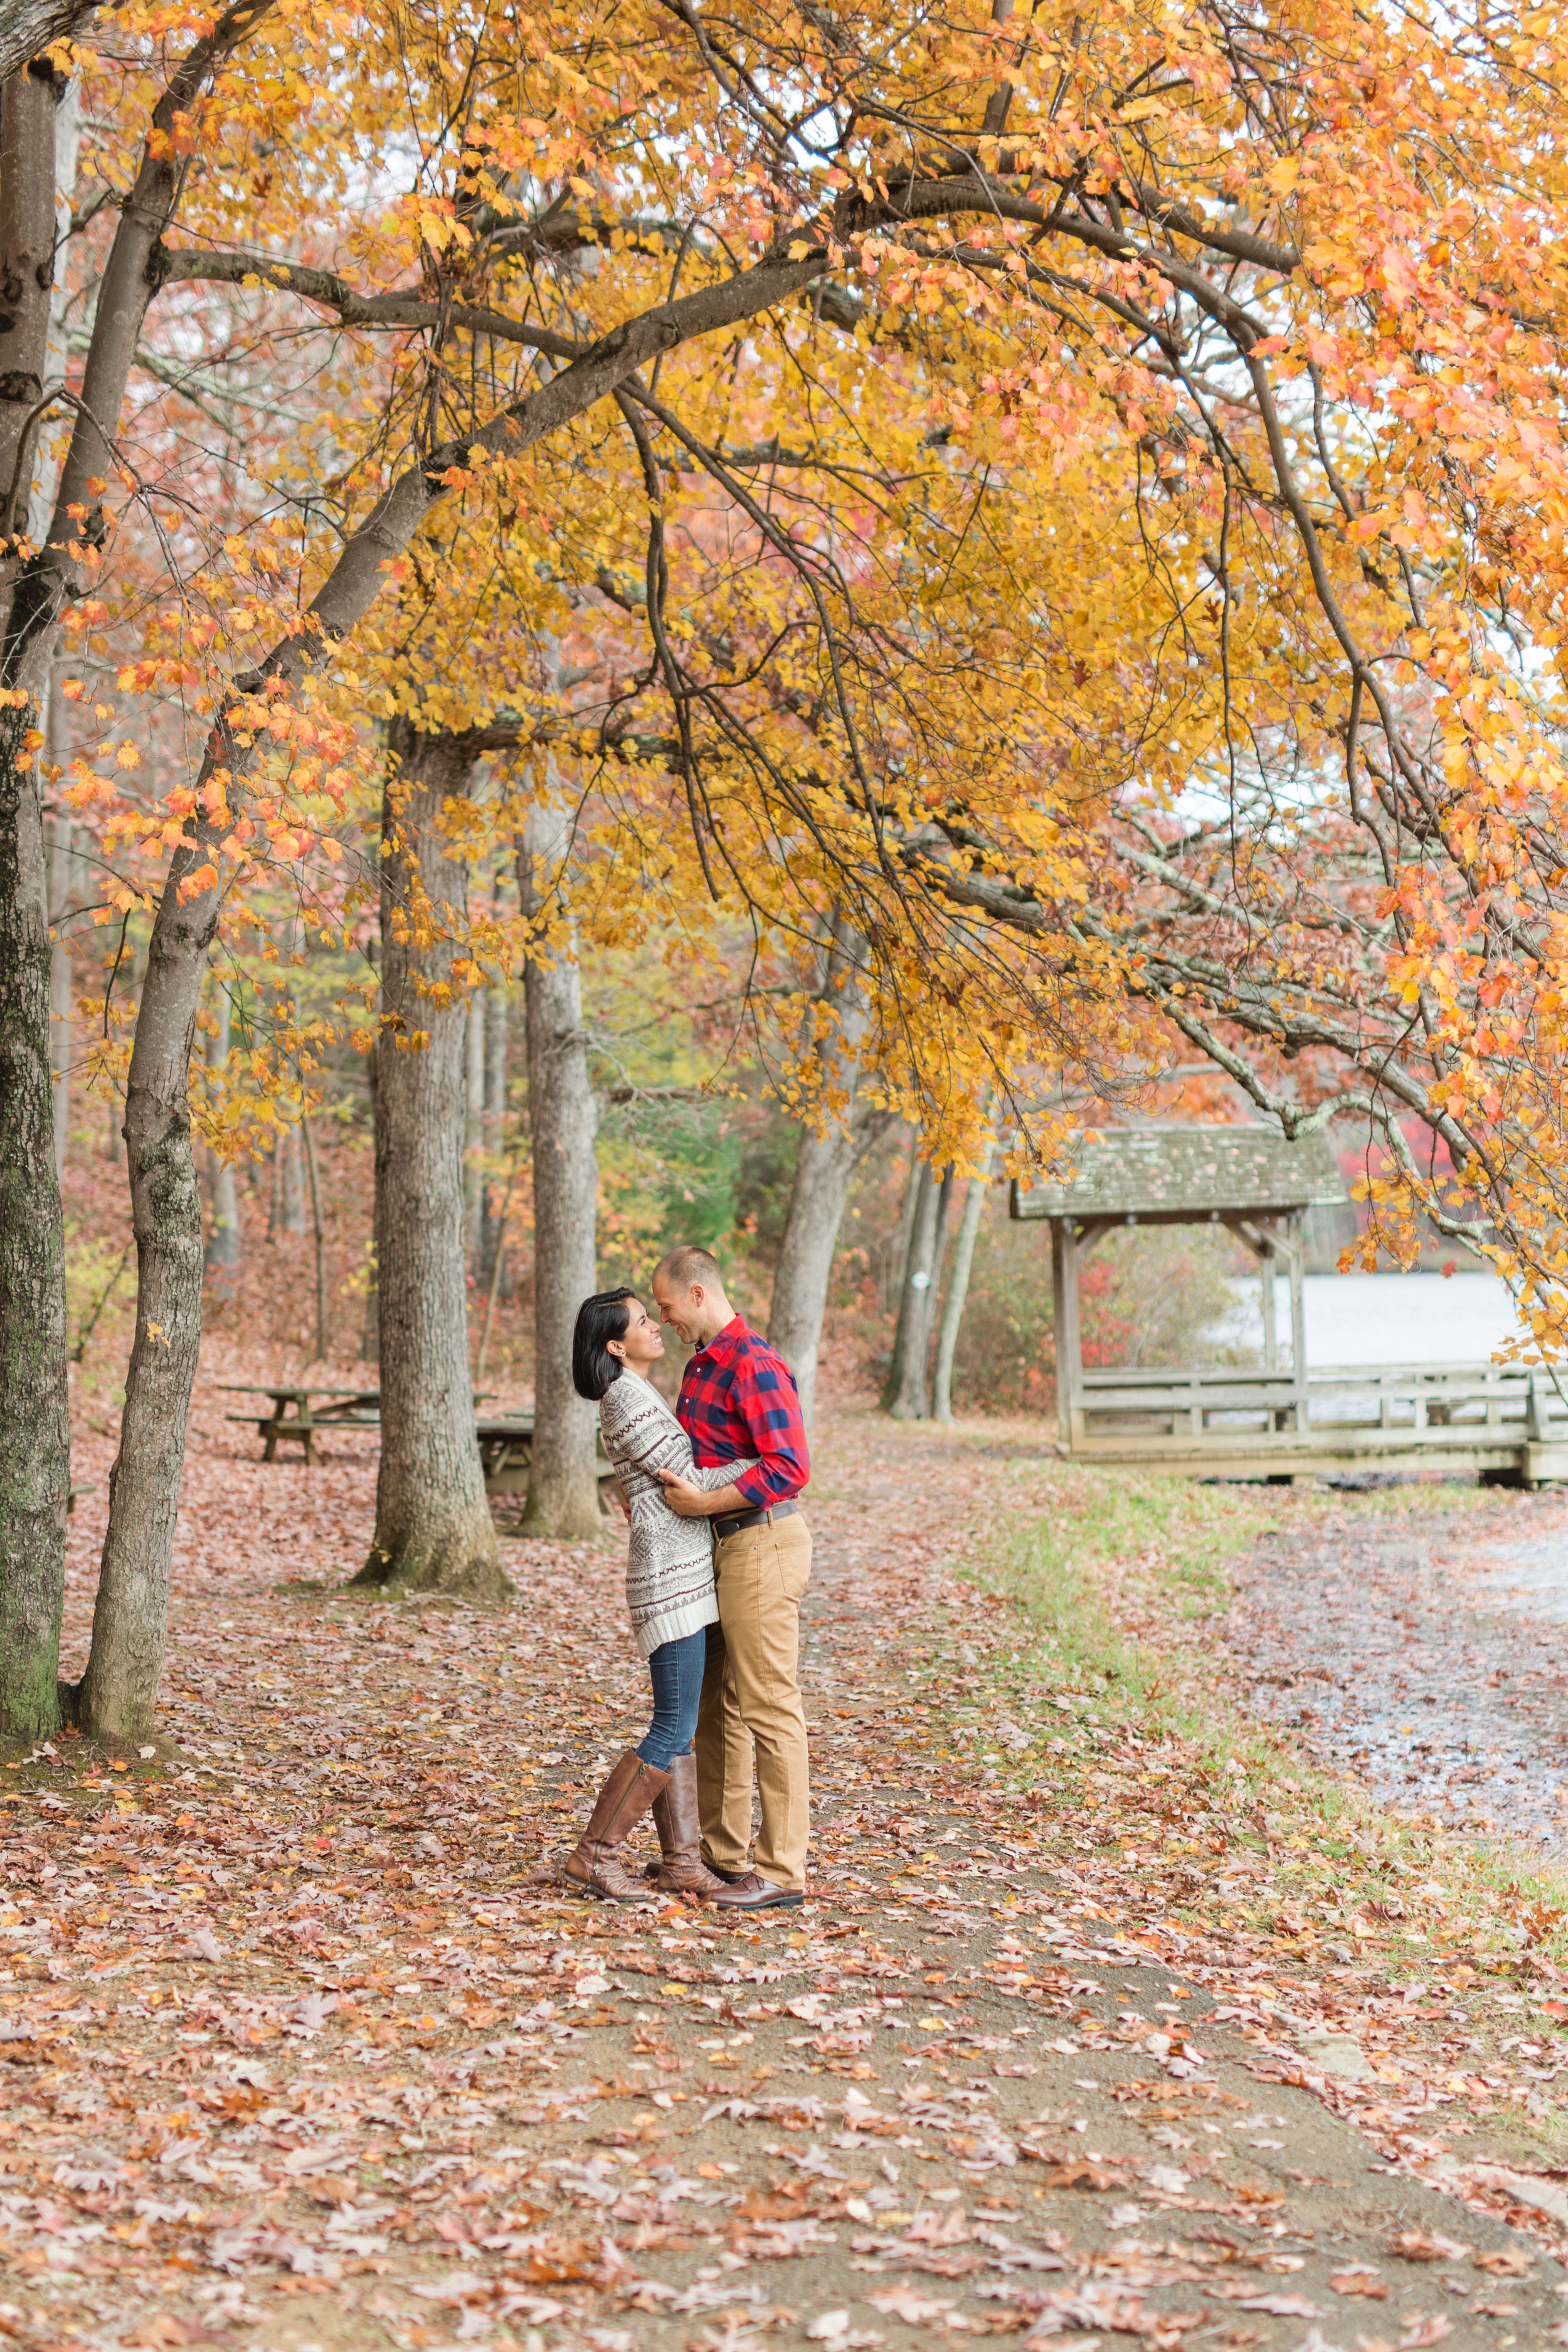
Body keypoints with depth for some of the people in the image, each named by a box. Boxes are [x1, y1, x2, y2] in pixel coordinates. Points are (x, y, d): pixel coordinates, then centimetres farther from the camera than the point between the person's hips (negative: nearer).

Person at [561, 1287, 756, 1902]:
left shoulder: (638, 1395, 16)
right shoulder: (629, 1398, -15)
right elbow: (690, 1481, -14)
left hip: (681, 1573, 10)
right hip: (672, 1578, -10)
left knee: (678, 1725, 10)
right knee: (673, 1729, -7)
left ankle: (680, 1860, 13)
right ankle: (593, 1856, -2)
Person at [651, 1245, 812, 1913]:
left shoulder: (753, 1366, -18)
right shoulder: (702, 1363, 14)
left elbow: (789, 1468, -26)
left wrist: (704, 1504, -22)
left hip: (761, 1544, -11)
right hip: (725, 1545, 11)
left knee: (768, 1708, -7)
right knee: (716, 1703, 16)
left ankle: (780, 1874, -2)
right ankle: (721, 1851, 26)